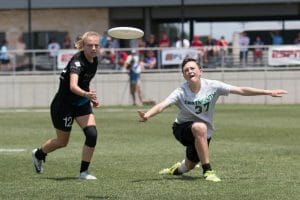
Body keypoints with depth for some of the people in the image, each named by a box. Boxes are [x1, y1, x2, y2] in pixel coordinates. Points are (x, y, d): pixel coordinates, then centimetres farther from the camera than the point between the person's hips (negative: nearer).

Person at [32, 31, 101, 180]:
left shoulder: (94, 60, -3)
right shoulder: (77, 61, -28)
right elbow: (73, 86, -46)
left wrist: (92, 98, 8)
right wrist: (86, 94, -64)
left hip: (82, 103, 6)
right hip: (64, 104, -6)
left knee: (92, 134, -14)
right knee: (62, 142, 10)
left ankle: (83, 172, -1)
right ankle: (38, 154, 42)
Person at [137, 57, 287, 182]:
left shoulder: (212, 86, -16)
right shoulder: (181, 92, -22)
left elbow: (241, 90, -14)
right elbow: (162, 105, -36)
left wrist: (268, 92, -15)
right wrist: (147, 115, -57)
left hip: (204, 134, 3)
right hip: (183, 128, -3)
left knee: (189, 166, 12)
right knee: (200, 127, -37)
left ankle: (177, 169, 52)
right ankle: (207, 171, -29)